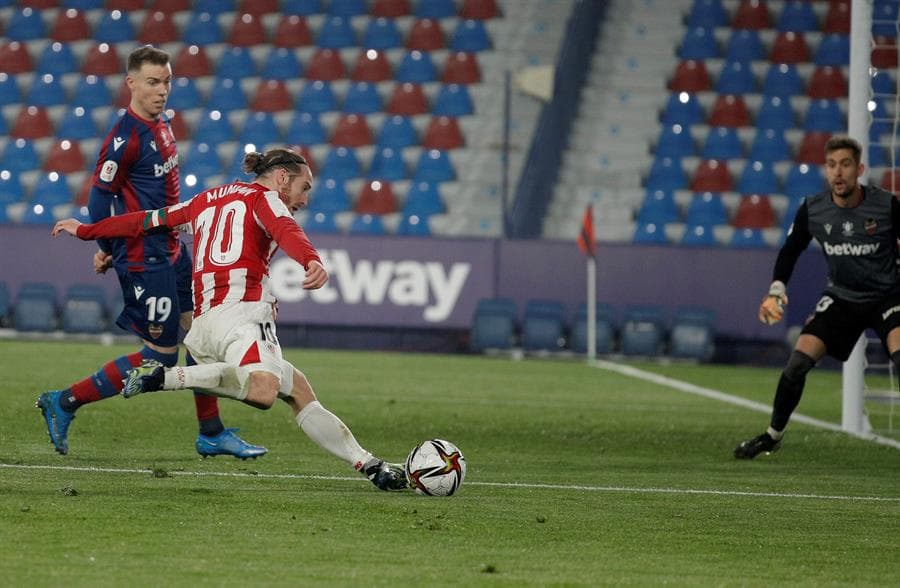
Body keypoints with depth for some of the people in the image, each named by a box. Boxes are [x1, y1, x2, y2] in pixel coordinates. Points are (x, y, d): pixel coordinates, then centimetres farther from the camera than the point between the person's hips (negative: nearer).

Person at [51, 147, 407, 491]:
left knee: (299, 391, 12)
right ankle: (166, 377, -33)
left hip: (203, 322, 9)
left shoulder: (206, 200, 29)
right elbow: (286, 231, -15)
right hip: (240, 311, -9)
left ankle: (369, 465, 4)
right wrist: (312, 261, -36)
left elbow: (146, 221, 36)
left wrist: (85, 231, 49)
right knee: (263, 390, -35)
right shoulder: (264, 198, 8)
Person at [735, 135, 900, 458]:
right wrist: (776, 290, -10)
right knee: (798, 361, -8)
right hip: (841, 297, 3)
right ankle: (773, 435, 13)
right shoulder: (812, 210, -10)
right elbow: (790, 250, 4)